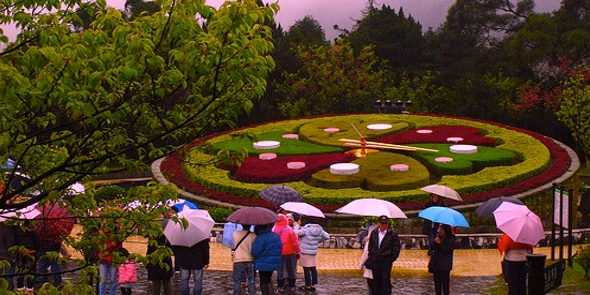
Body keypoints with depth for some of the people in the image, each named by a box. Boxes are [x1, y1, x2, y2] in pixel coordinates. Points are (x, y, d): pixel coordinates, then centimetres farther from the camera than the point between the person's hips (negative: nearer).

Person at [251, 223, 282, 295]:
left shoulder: (260, 238, -21)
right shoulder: (276, 236, 3)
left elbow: (255, 253, -21)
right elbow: (280, 249, 12)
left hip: (263, 265, -7)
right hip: (274, 263, 7)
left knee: (263, 282, 6)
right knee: (268, 279, 22)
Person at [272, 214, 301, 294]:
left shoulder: (273, 230, -5)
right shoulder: (289, 230, -12)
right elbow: (295, 243, -11)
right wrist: (297, 252, 2)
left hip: (277, 254, 2)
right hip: (289, 254, -2)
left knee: (279, 270, 10)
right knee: (291, 269, 11)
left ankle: (280, 287, 10)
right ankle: (292, 286, 18)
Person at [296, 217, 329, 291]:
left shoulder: (306, 229, -16)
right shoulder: (320, 230, 2)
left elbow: (296, 234, -13)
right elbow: (327, 236, 11)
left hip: (305, 251, -6)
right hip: (314, 252, 6)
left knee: (306, 269, 0)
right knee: (313, 268, 10)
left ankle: (308, 285, 3)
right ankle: (313, 285, 15)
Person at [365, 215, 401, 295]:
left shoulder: (392, 234, -2)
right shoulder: (374, 233, 10)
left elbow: (397, 247, 0)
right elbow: (370, 246, 17)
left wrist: (392, 258, -5)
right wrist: (371, 257, 11)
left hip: (386, 261, -4)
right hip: (375, 261, 4)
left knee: (385, 280, -6)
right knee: (376, 280, 8)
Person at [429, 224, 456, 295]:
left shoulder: (451, 239, -8)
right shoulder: (438, 236, 8)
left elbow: (447, 250, -16)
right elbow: (431, 247, 4)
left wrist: (440, 243, -21)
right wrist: (435, 242, -16)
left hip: (445, 265, -6)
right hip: (436, 264, 6)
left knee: (445, 281, -3)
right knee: (437, 281, 10)